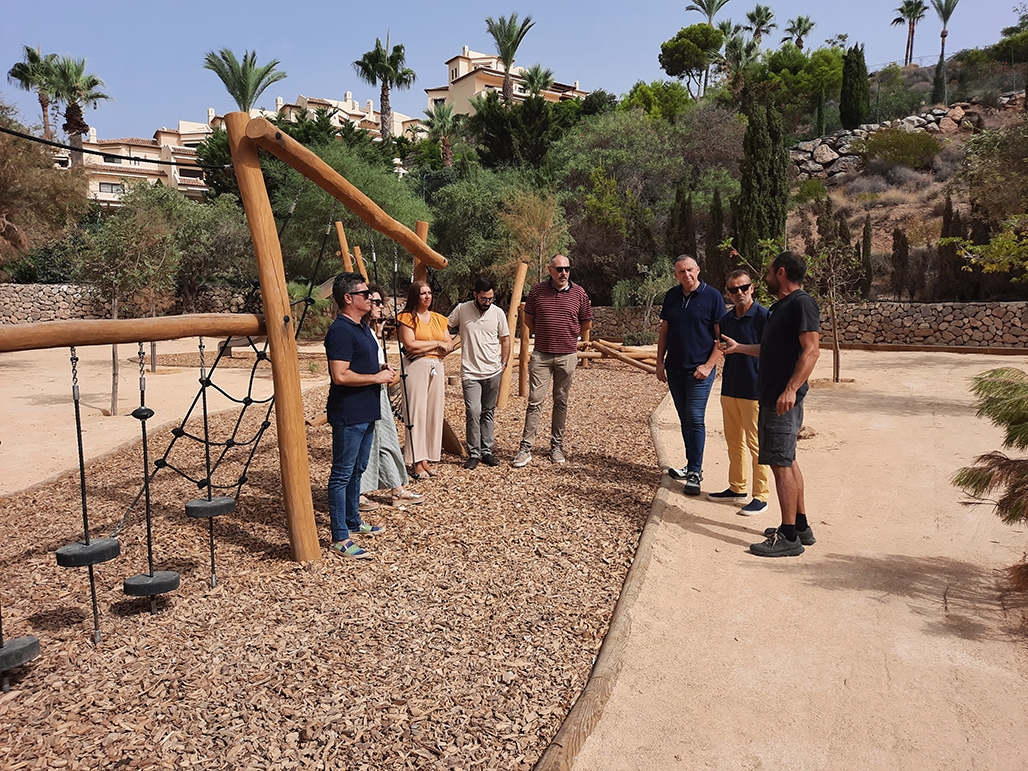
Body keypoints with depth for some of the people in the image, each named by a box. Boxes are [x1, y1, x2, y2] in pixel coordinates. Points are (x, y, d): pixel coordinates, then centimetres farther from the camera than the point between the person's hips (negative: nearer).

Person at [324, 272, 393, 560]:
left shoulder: (362, 327, 13)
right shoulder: (341, 331, -18)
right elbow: (341, 376, -26)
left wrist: (381, 369, 6)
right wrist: (377, 377, -17)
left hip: (366, 412, 10)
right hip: (348, 414, -10)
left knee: (357, 469, 20)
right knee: (342, 474, -4)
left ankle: (353, 520, 35)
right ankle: (339, 539, 2)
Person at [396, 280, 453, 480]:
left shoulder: (439, 319, 16)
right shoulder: (407, 318, -1)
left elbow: (449, 346, 7)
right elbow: (410, 345, -14)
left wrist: (425, 349, -8)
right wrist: (436, 343, -6)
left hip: (437, 367, 6)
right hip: (415, 367, -5)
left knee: (434, 412, 4)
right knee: (416, 413, -5)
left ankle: (428, 459, 11)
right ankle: (417, 462, -1)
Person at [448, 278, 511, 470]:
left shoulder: (498, 313, 2)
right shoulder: (461, 310, -4)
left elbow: (505, 339, 12)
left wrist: (504, 363, 8)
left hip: (493, 372, 2)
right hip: (470, 373, -2)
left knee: (488, 413, 10)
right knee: (473, 412, -12)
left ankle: (486, 452, 19)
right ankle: (473, 454, -1)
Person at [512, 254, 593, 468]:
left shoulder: (579, 293, 1)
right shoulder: (537, 291, 1)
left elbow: (586, 324, 12)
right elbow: (528, 318, 16)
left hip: (567, 356, 1)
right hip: (541, 355, -1)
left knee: (561, 402, 9)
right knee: (535, 401, -4)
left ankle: (557, 445, 20)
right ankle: (526, 448, -1)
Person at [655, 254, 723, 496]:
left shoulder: (712, 296, -6)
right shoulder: (672, 296, 8)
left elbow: (721, 336, -6)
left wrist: (709, 365, -14)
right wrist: (660, 362, 8)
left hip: (699, 370, -5)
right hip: (675, 368, 5)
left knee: (695, 419, -8)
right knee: (685, 420, 12)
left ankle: (695, 472, -3)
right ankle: (692, 465, 22)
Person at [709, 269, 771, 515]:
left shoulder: (764, 316, -11)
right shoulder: (726, 319, 9)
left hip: (754, 391, -7)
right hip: (729, 389, 7)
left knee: (755, 444, -1)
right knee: (734, 442, 15)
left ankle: (761, 496, 8)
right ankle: (737, 487, 28)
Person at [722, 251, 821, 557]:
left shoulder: (801, 303, -13)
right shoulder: (781, 306, 17)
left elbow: (811, 350, -22)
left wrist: (791, 389, -30)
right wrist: (739, 348, 38)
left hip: (784, 399, -10)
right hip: (771, 396, 10)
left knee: (781, 463, -7)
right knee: (786, 461, 15)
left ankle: (789, 537, 0)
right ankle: (800, 526, 25)